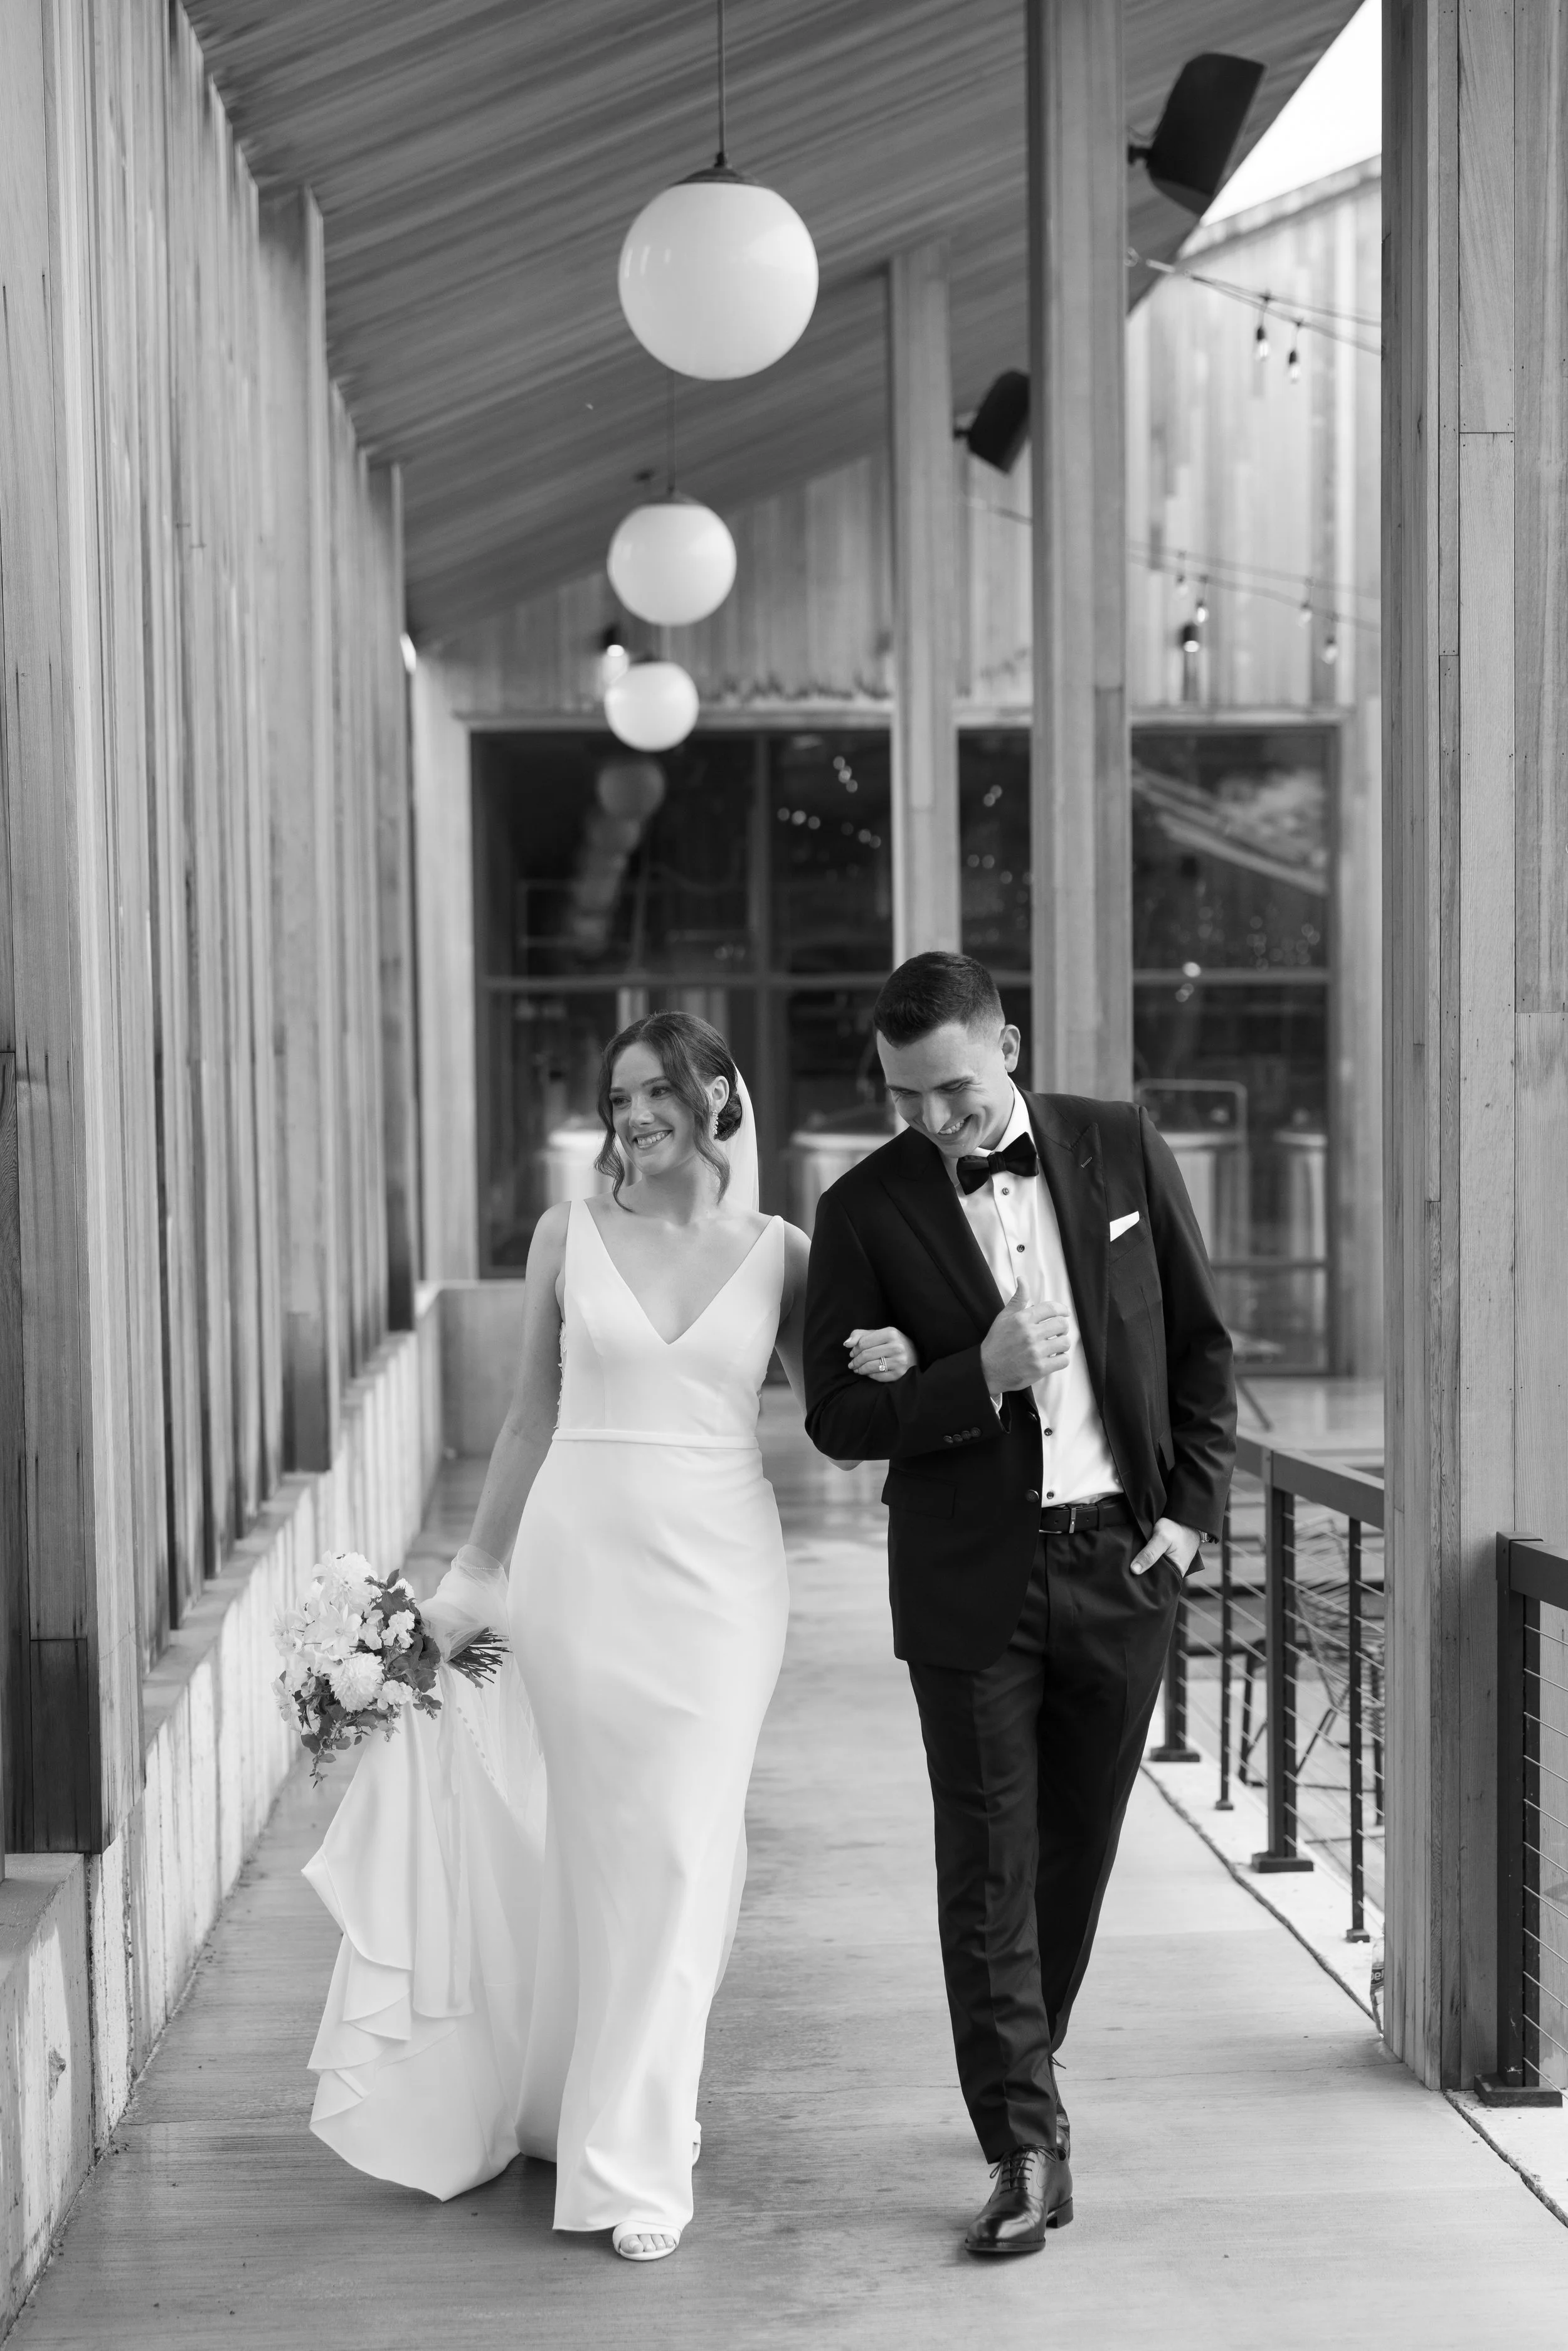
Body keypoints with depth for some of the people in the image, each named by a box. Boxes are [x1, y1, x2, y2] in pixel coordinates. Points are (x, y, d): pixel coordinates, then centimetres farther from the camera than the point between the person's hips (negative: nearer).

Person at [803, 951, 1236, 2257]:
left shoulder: (1122, 1150, 0)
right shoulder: (865, 1209, -6)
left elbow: (1201, 1343, 6)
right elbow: (838, 1420, -5)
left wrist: (1195, 1510, -2)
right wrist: (977, 1377, -19)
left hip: (1122, 1563, 2)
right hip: (971, 1578, -2)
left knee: (1077, 1852, 14)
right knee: (989, 1868, -2)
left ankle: (1018, 2076, 36)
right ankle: (1028, 2145, 7)